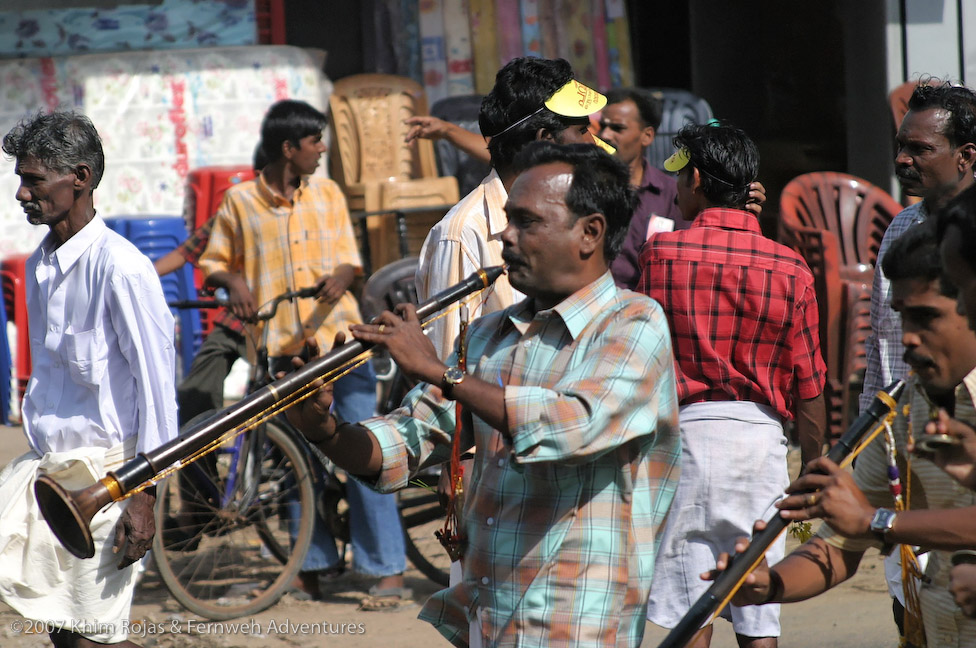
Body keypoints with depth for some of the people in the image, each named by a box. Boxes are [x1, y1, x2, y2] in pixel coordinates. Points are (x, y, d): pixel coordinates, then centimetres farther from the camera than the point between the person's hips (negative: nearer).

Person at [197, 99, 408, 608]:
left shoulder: (328, 195, 9)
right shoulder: (240, 201, 3)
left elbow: (348, 259, 8)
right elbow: (214, 260, 9)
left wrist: (340, 278, -14)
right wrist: (234, 283, -12)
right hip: (280, 346, 0)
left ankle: (389, 570, -6)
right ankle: (316, 563, 20)